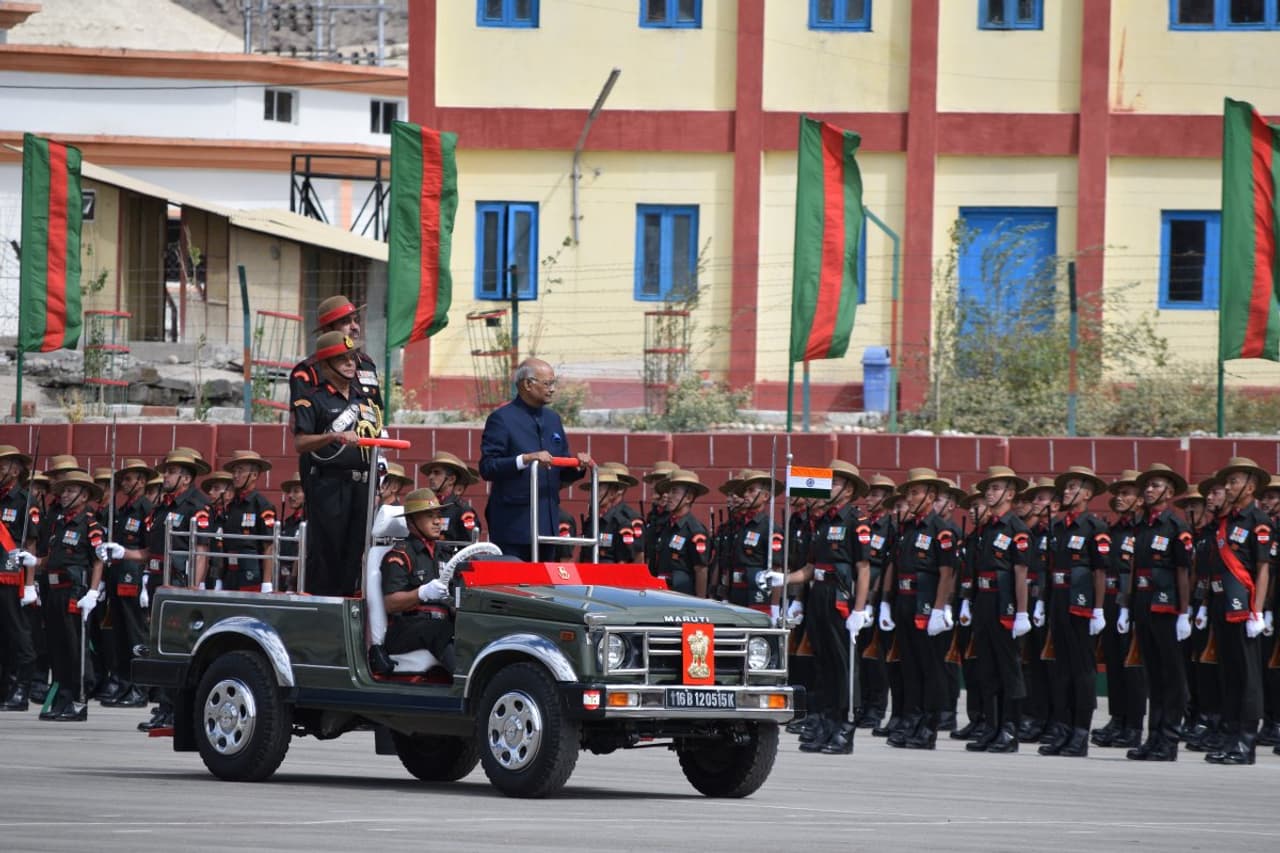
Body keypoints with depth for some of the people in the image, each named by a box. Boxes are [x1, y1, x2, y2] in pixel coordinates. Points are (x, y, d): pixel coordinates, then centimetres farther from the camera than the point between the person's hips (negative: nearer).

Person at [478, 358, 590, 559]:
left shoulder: (552, 419, 17)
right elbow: (487, 468, -15)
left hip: (548, 525, 7)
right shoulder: (501, 419, -6)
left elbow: (562, 473, 21)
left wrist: (578, 466, -1)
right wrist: (526, 459, -25)